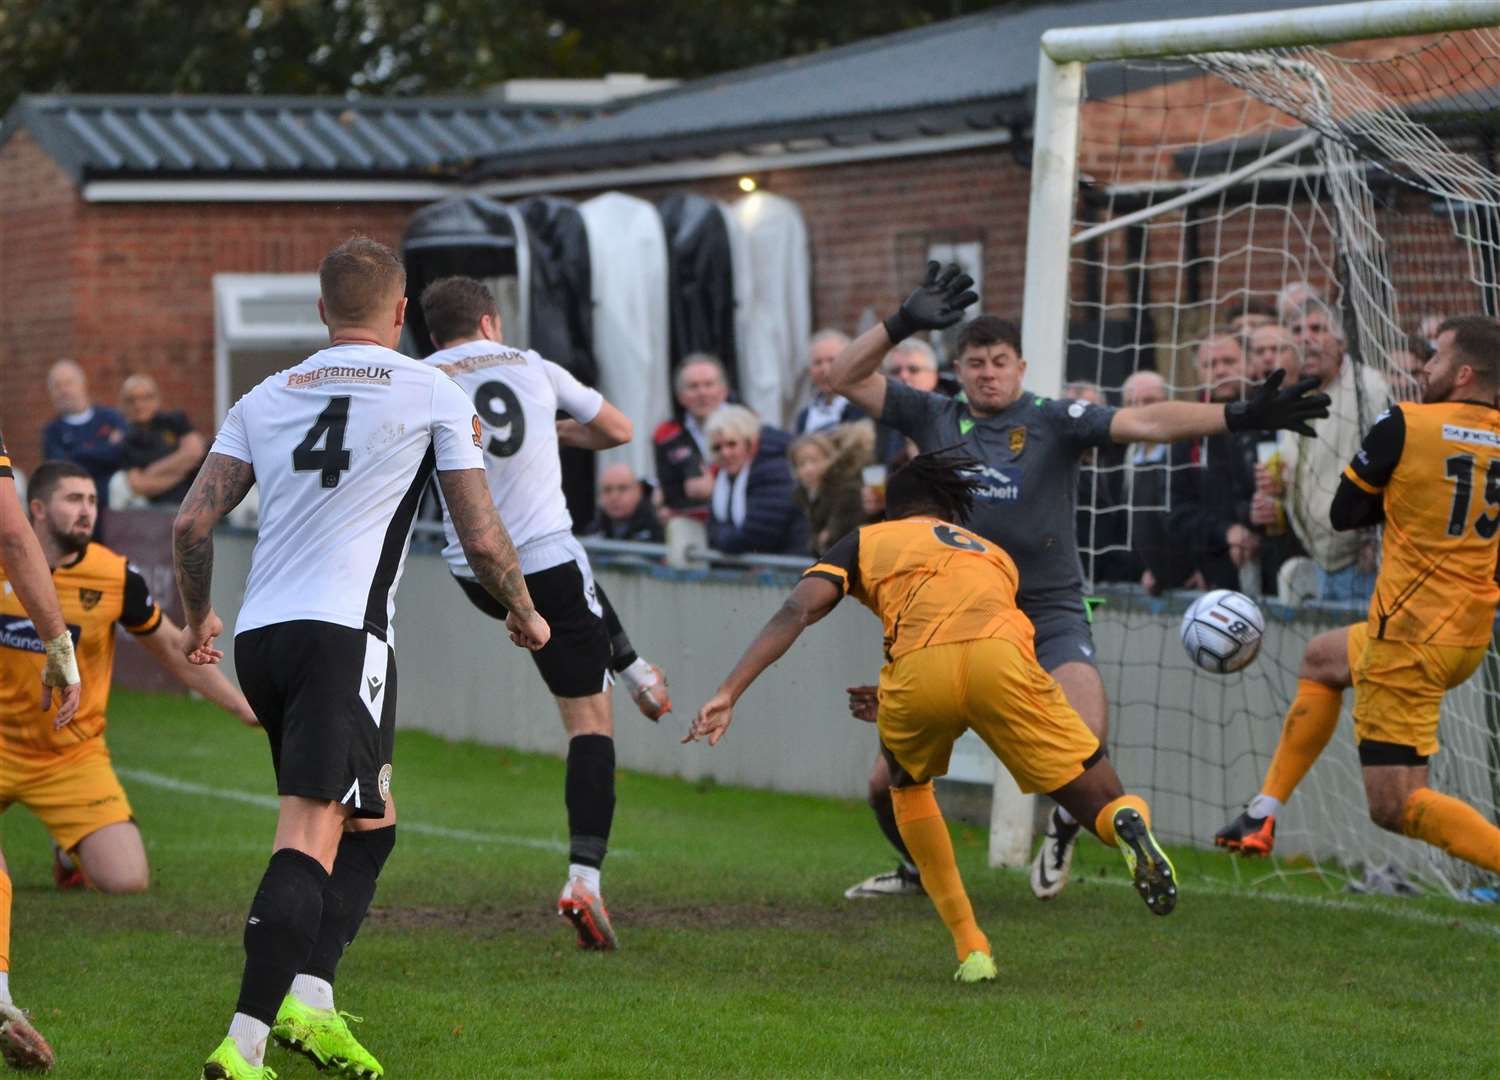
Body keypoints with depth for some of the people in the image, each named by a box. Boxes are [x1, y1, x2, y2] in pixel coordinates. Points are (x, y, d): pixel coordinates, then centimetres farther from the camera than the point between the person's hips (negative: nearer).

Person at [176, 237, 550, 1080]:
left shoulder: (266, 397, 16)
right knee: (311, 838, -13)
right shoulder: (436, 395, 5)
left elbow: (193, 522, 10)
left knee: (370, 821, 20)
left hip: (258, 635, 6)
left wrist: (199, 617, 27)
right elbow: (483, 538, 5)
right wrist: (526, 615, 23)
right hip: (343, 632, -6)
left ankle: (310, 1002, 5)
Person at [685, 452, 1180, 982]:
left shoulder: (866, 541, 30)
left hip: (919, 668, -1)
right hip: (1000, 655, 1)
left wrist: (728, 694, 6)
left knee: (907, 782, 31)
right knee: (1105, 806, 6)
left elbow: (796, 612, 14)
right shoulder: (993, 555, 41)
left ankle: (970, 946, 22)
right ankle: (1128, 822, -32)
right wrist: (891, 708, 63)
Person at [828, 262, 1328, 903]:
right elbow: (847, 378, 1)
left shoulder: (1055, 421, -2)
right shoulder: (935, 419, 4)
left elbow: (1147, 423, -12)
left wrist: (1239, 417, -24)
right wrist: (904, 323, -13)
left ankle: (1062, 830, 12)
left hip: (1050, 610, -2)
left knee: (1085, 739, -23)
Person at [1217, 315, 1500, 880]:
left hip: (1409, 637, -8)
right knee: (1321, 658, 31)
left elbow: (1343, 513, -3)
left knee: (1394, 805, -6)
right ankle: (1263, 816, 34)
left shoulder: (1404, 425, -14)